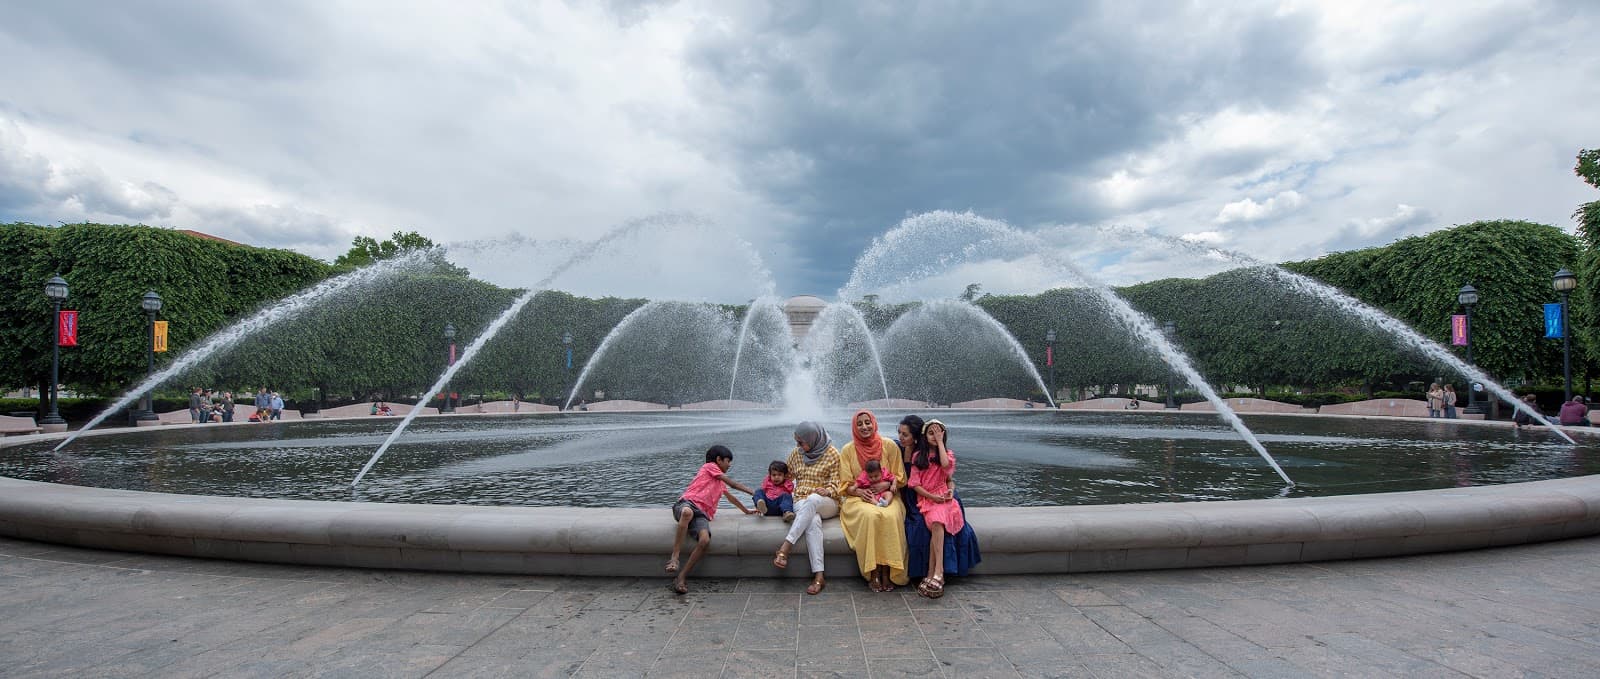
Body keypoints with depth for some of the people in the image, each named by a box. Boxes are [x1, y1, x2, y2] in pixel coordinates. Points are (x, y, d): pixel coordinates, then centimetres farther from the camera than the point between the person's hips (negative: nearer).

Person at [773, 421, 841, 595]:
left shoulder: (832, 454, -1)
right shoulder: (796, 453, 11)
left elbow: (835, 485, 0)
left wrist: (827, 491, -22)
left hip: (827, 503, -2)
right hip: (801, 501, 2)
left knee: (812, 500, -40)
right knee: (813, 521, -36)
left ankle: (784, 548, -43)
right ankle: (818, 576, -42)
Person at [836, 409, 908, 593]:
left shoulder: (889, 446, 5)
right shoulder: (848, 450, 5)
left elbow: (900, 478, 8)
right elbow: (845, 485, 5)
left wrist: (887, 485, -12)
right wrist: (859, 491, -15)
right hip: (858, 498, 0)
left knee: (890, 516, -34)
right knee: (870, 515, -35)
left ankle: (887, 573, -25)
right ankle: (873, 573, -25)